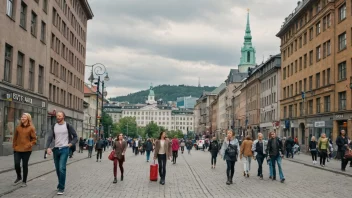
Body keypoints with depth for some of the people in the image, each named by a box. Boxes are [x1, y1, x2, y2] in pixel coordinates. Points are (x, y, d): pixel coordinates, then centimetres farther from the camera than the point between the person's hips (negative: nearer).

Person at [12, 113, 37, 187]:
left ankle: (24, 181, 18)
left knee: (25, 165, 5)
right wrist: (14, 146, 5)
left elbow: (34, 139, -2)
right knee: (16, 164, -3)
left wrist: (29, 145, -14)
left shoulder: (31, 128, -4)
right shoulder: (18, 127, 6)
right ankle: (19, 177, 24)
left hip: (26, 150, -3)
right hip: (17, 150, 3)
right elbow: (15, 138, 13)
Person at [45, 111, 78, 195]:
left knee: (62, 168, -14)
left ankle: (61, 188, -8)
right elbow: (50, 137, -4)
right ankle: (60, 184, 30)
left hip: (64, 149, -4)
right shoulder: (54, 126, 5)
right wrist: (48, 147, -18)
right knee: (57, 169, 12)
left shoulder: (67, 126, -4)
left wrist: (71, 143, -9)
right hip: (56, 149, 5)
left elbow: (75, 136, 5)